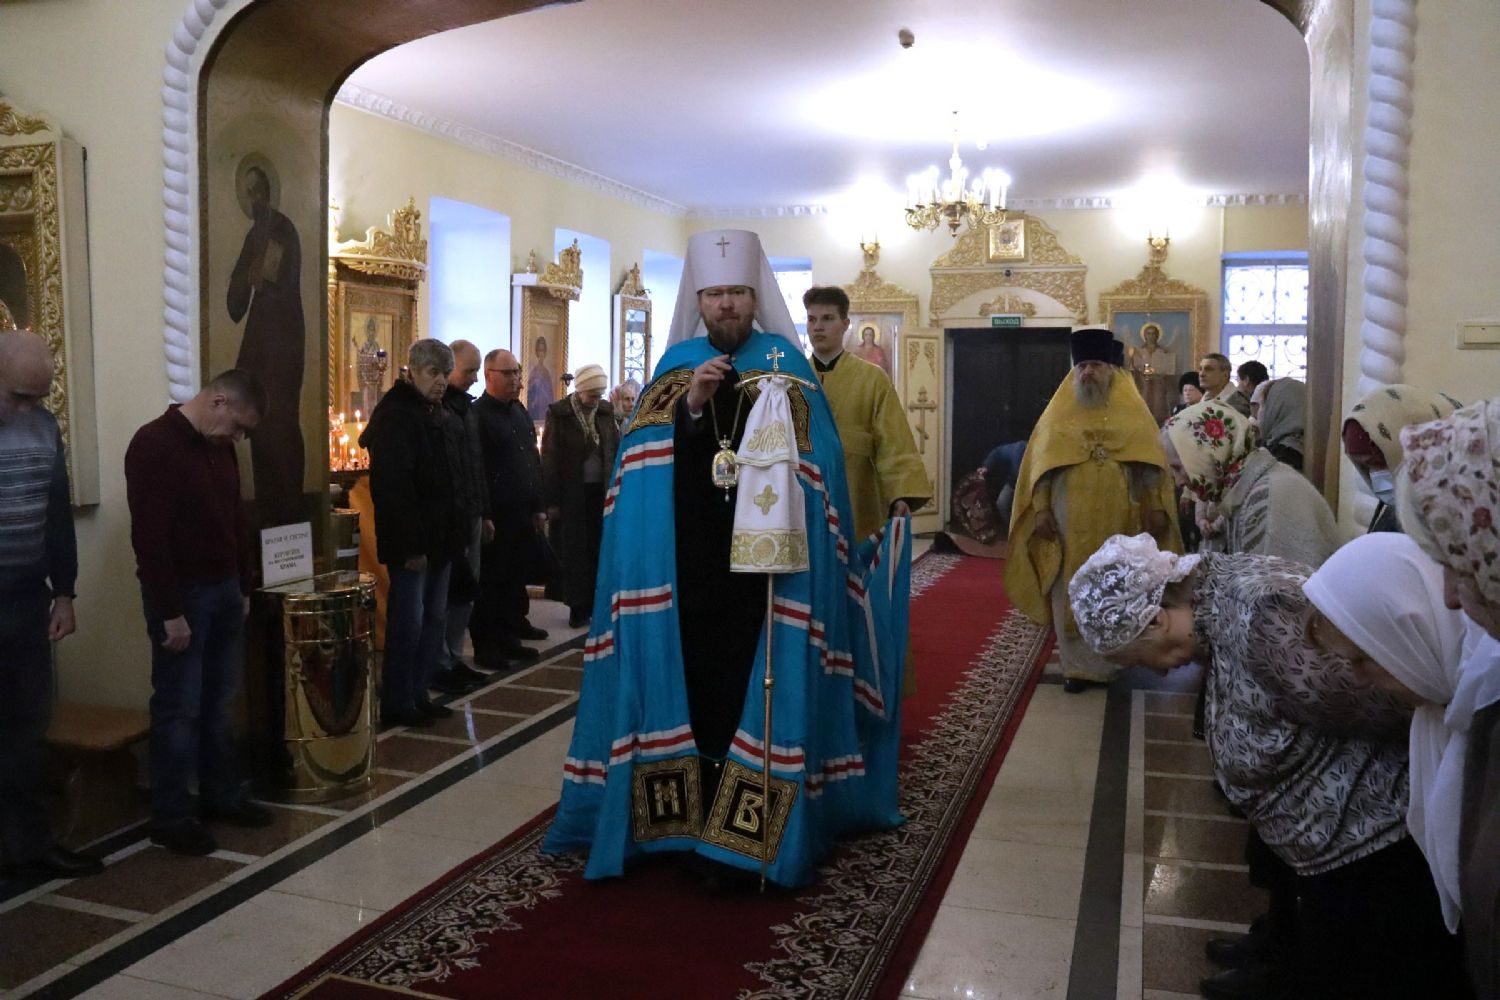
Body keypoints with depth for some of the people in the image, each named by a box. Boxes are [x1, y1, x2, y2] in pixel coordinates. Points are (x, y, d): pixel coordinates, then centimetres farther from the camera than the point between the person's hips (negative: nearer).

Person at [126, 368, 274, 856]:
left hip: (225, 591, 7)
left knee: (219, 703, 13)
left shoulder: (219, 447, 10)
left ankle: (222, 796, 24)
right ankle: (170, 817, 10)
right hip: (182, 596, -7)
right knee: (179, 708, 0)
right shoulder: (154, 445, -15)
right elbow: (149, 536, -19)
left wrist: (243, 587, 15)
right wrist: (169, 611, -20)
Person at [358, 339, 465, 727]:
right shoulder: (395, 415, -14)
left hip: (440, 538, 9)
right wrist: (411, 545, -24)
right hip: (412, 543, -9)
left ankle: (418, 695, 23)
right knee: (408, 622, -3)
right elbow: (392, 487, -21)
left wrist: (456, 531, 15)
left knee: (434, 620, 13)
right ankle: (396, 705, 8)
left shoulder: (440, 416, 15)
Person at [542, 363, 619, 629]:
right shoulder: (559, 413, -5)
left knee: (599, 549, 4)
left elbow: (616, 449, 8)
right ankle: (578, 607, 12)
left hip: (601, 492, 3)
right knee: (573, 552, 4)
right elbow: (549, 457, -6)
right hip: (571, 494, -3)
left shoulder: (606, 411, 6)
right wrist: (551, 500, -9)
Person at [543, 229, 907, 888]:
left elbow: (815, 464, -2)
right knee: (693, 679, 2)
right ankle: (692, 815, 16)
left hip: (764, 560, -2)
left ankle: (750, 827, 5)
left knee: (757, 682, -5)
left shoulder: (785, 365, 5)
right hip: (685, 561, 2)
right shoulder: (676, 365, 12)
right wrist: (691, 405, -12)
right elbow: (645, 462, 1)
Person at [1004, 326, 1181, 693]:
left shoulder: (1132, 409, 5)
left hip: (1118, 518, 0)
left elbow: (1149, 461, 3)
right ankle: (1080, 663, 8)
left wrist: (1155, 507, -5)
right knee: (1072, 592, 1)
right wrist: (1041, 509, -6)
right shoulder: (1059, 412, 5)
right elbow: (1041, 462, 2)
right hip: (1070, 519, 0)